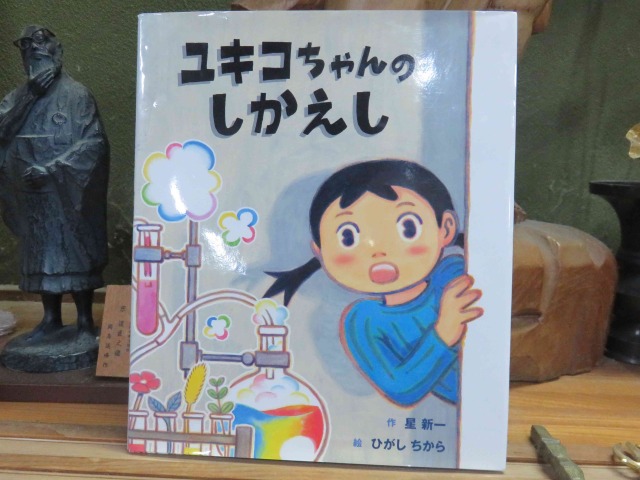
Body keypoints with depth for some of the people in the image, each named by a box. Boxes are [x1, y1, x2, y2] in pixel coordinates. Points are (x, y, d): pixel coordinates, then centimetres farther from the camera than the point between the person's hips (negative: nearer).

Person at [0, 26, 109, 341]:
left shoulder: (76, 95, -4)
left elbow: (94, 142, -13)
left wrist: (51, 168, -19)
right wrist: (28, 96, -13)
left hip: (68, 194, -5)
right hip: (34, 194, 5)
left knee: (75, 253, -1)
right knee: (40, 253, 9)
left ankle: (85, 320, 8)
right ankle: (51, 317, 21)